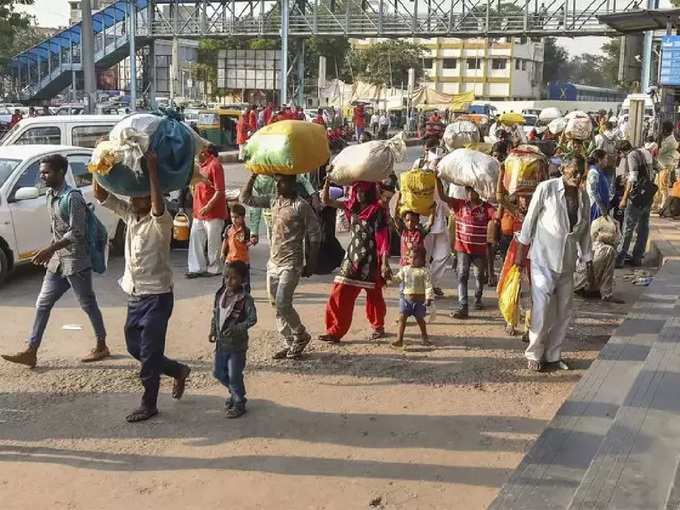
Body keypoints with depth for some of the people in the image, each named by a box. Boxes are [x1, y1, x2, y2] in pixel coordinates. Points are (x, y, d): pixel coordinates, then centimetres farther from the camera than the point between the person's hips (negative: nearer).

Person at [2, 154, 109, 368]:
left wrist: (49, 250, -24)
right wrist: (50, 251, 16)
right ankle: (31, 352, 9)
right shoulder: (50, 195, 9)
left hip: (75, 261, -9)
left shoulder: (72, 197, -18)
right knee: (42, 304, 6)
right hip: (57, 261, 9)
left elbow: (76, 233, -22)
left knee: (88, 305, 5)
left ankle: (102, 346, 20)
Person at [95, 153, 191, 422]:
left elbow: (159, 207, -39)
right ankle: (178, 371, 35)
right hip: (135, 296, 8)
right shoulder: (129, 214, 5)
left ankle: (149, 404, 15)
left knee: (149, 353, 0)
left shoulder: (160, 222, -16)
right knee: (134, 347, 17)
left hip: (157, 296, -8)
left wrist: (152, 170, -38)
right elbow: (101, 195, 1)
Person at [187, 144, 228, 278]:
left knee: (213, 242, 2)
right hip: (199, 212, 9)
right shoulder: (201, 165, 13)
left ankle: (214, 269, 13)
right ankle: (197, 268, 15)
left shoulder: (214, 165, -15)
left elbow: (219, 191, -20)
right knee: (195, 240, 8)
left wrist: (208, 206, -25)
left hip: (213, 213, -9)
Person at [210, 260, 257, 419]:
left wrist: (236, 329, -27)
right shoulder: (220, 295, 3)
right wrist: (213, 330, 2)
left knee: (234, 375, -1)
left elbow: (252, 318, -19)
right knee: (218, 372, 16)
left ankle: (239, 403, 18)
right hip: (221, 342, 7)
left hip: (237, 344, -7)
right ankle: (234, 393, 39)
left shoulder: (245, 298, -16)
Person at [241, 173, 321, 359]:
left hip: (291, 264, -7)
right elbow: (246, 199, 13)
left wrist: (310, 264, -8)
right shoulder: (273, 201, 8)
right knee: (277, 306, 8)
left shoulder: (301, 206, -11)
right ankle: (289, 343, 19)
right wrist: (253, 176, 2)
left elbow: (315, 235, -8)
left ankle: (300, 336, 10)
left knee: (282, 303, -13)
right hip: (273, 262, 7)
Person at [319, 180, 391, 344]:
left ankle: (378, 327, 30)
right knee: (340, 294, -4)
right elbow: (326, 200, 10)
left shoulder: (377, 210, -8)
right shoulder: (352, 206, 8)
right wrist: (328, 180, -4)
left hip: (371, 260, -5)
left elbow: (383, 237, -12)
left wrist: (384, 263, -18)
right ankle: (335, 331, 0)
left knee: (374, 296, 9)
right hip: (353, 256, 5)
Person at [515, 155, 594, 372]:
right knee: (541, 307, -7)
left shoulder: (583, 196, 6)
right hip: (544, 258, -5)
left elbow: (585, 232, 12)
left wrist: (589, 263, 13)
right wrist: (521, 251, -3)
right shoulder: (546, 188, -10)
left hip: (568, 261, 6)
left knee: (565, 309, 8)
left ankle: (553, 354, 22)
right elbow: (530, 219, -5)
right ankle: (535, 354, 8)